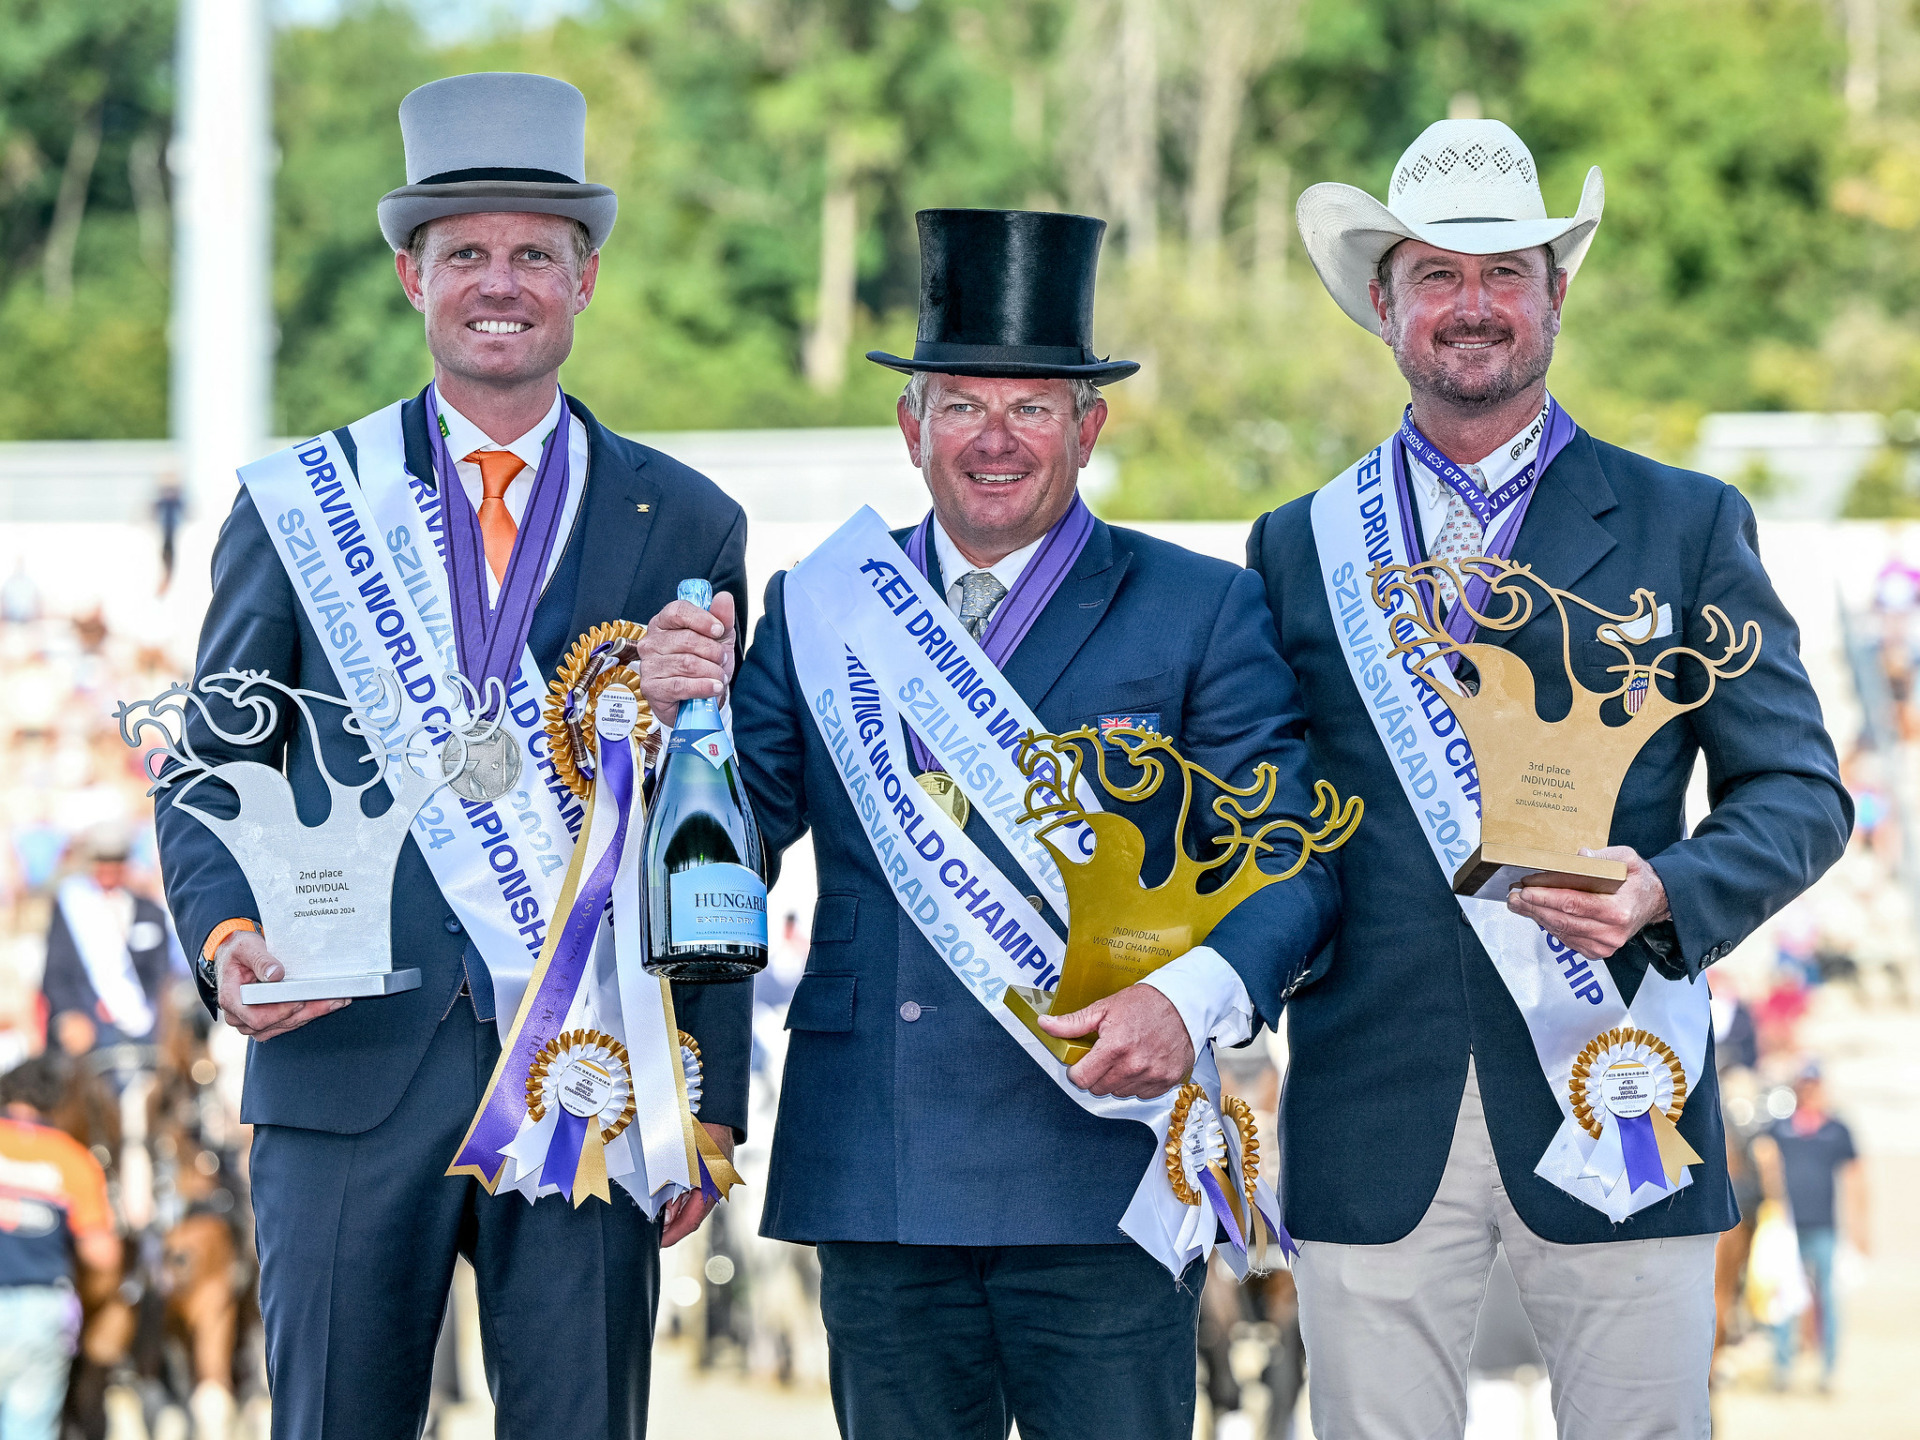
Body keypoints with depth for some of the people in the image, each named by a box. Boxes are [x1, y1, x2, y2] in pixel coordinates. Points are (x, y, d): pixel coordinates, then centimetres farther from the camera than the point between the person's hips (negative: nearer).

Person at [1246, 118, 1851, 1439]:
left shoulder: (1687, 526, 8)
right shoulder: (1300, 547, 12)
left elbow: (1801, 793, 5)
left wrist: (1669, 891, -14)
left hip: (1610, 1108, -1)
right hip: (1373, 1123, 1)